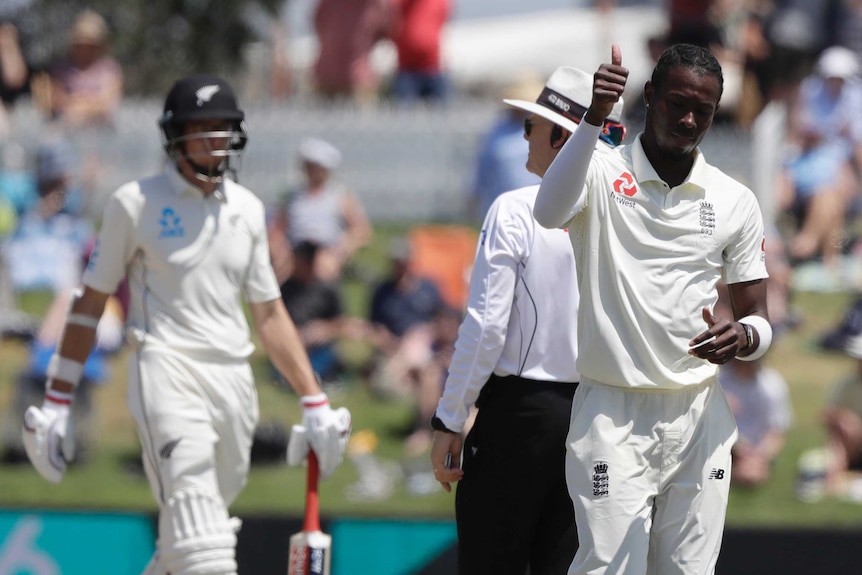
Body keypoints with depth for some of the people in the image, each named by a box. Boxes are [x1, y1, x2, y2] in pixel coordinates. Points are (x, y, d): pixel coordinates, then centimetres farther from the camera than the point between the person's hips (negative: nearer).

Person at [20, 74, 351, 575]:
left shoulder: (248, 209, 14)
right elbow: (91, 304, 4)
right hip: (166, 368, -5)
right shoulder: (136, 203, 1)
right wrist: (56, 404, -1)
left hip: (234, 379, 5)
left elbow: (270, 313, 19)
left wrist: (315, 403, 13)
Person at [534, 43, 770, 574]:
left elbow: (758, 319, 12)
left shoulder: (735, 202, 8)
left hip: (699, 416, 4)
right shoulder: (602, 172, -3)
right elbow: (550, 212, -27)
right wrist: (594, 118, -38)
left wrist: (742, 337, -14)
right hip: (613, 416, -4)